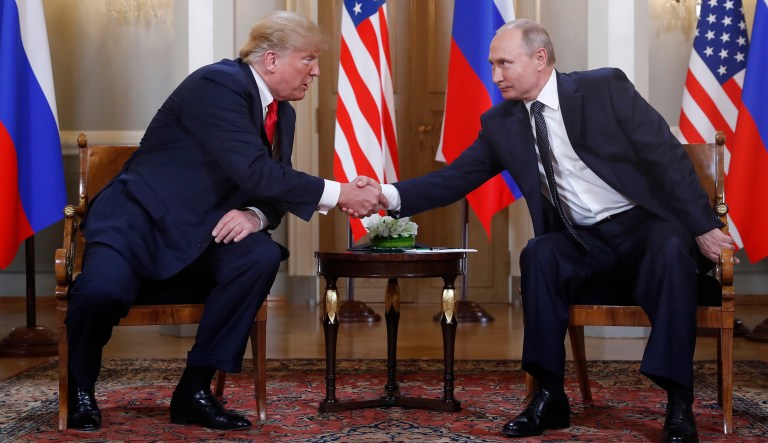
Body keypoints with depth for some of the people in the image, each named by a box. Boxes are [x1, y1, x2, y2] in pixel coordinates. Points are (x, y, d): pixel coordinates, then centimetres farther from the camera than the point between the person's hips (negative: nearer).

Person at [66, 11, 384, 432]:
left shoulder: (282, 112, 9)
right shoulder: (217, 84, -18)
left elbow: (271, 188, 9)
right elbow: (255, 172, -27)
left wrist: (255, 216, -16)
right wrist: (339, 193, -23)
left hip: (199, 235, 7)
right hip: (140, 220, -7)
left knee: (262, 256, -24)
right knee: (103, 290, -35)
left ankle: (194, 388, -12)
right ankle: (81, 387, 0)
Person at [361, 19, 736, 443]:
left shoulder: (604, 87, -10)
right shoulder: (500, 123, 2)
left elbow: (666, 156, -10)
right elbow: (454, 178, 0)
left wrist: (703, 226, -14)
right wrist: (390, 195, -16)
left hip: (645, 223, -3)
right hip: (582, 240, 3)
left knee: (671, 251, -34)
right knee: (538, 254, -27)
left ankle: (679, 404, -27)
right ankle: (549, 396, -19)